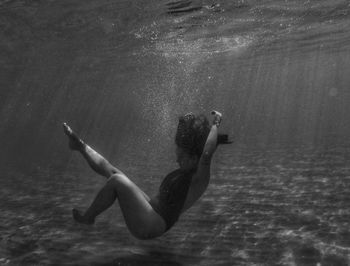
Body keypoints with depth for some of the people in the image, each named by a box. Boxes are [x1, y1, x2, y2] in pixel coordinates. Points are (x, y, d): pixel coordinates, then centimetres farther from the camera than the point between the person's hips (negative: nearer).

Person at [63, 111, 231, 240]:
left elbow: (207, 155, -37)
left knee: (117, 180, -22)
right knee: (110, 171, 8)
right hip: (150, 211, 10)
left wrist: (215, 124, -27)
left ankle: (87, 218, 0)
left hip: (149, 227, -10)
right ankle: (80, 146, 25)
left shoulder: (200, 178, -18)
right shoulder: (188, 170, 8)